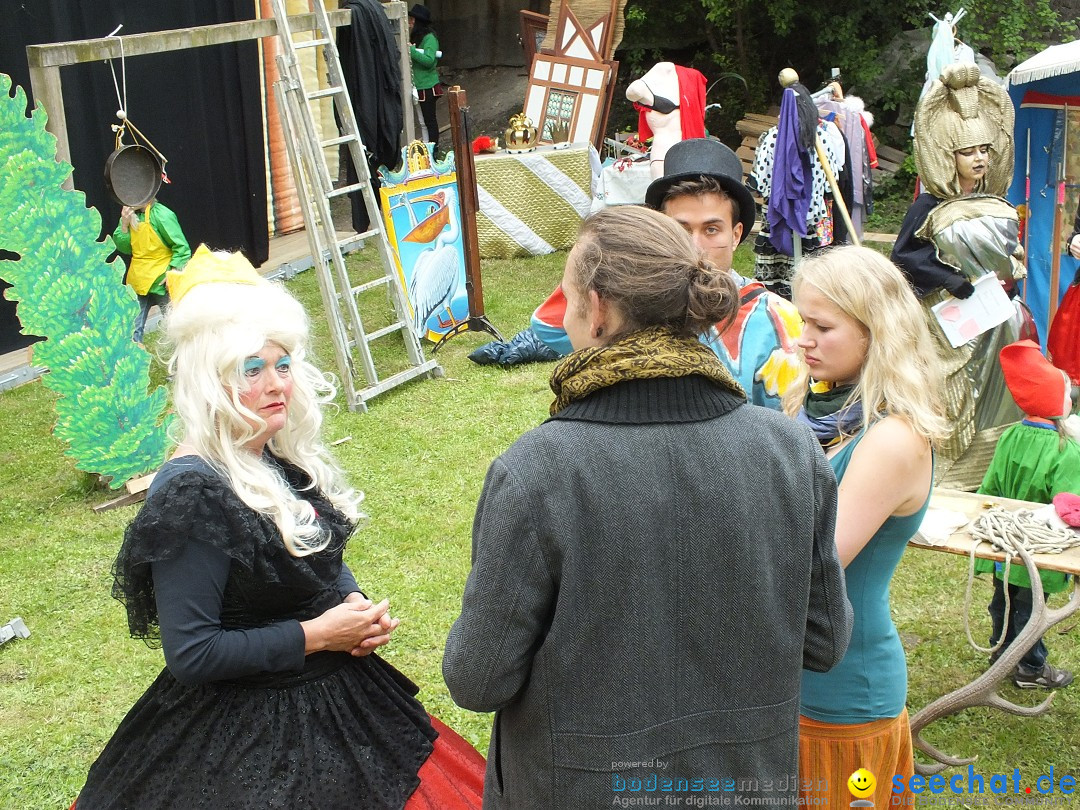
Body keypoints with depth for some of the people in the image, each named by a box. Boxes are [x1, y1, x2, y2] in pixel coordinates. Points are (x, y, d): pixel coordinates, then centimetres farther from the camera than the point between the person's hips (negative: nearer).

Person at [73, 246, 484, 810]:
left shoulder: (281, 458, 1)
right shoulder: (192, 495, -23)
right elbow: (190, 655, -23)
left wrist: (355, 606, -4)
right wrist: (315, 635, -20)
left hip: (336, 694, 8)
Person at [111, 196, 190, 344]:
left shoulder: (161, 215, -14)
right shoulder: (131, 215, 6)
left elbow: (182, 247, -14)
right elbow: (124, 248, 5)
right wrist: (124, 225, -7)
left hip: (161, 282, -6)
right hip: (138, 281, 6)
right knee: (134, 329, 5)